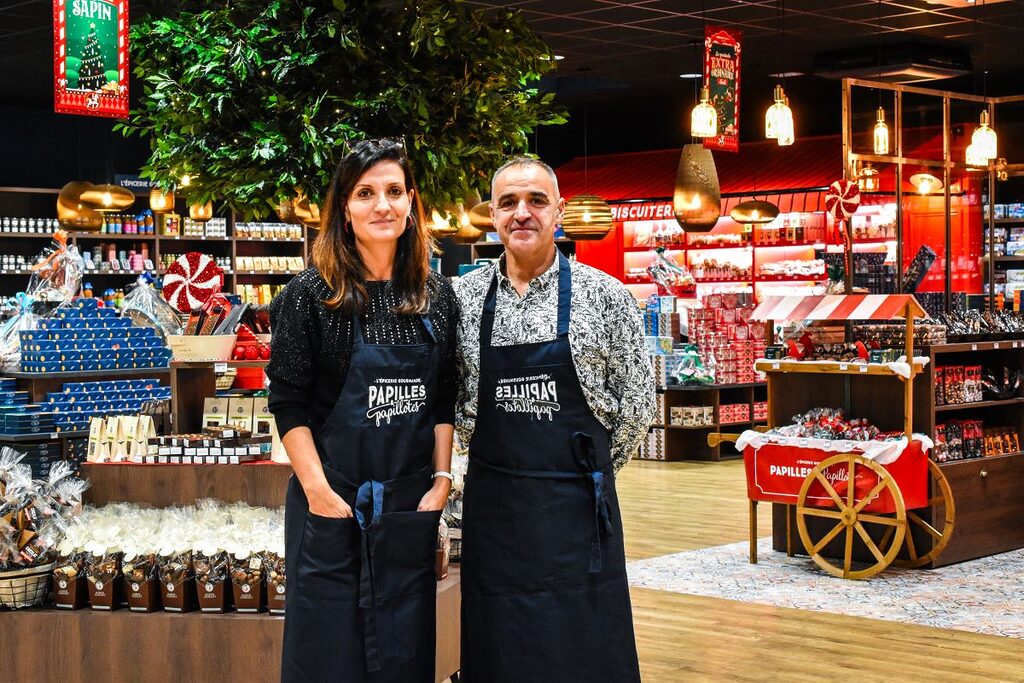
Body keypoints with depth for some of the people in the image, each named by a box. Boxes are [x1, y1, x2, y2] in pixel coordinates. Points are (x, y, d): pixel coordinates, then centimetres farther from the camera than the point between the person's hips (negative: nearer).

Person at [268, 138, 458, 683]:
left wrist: (441, 480, 1)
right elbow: (289, 403, -9)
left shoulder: (436, 296, 4)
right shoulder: (312, 294, -8)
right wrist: (319, 491, -14)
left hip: (410, 507, 4)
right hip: (333, 504, -3)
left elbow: (443, 400, 9)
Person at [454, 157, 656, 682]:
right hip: (492, 502, 2)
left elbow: (637, 401, 3)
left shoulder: (605, 296, -3)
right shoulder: (464, 297, 3)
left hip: (576, 504, -2)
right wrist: (489, 456, 12)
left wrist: (589, 468, 7)